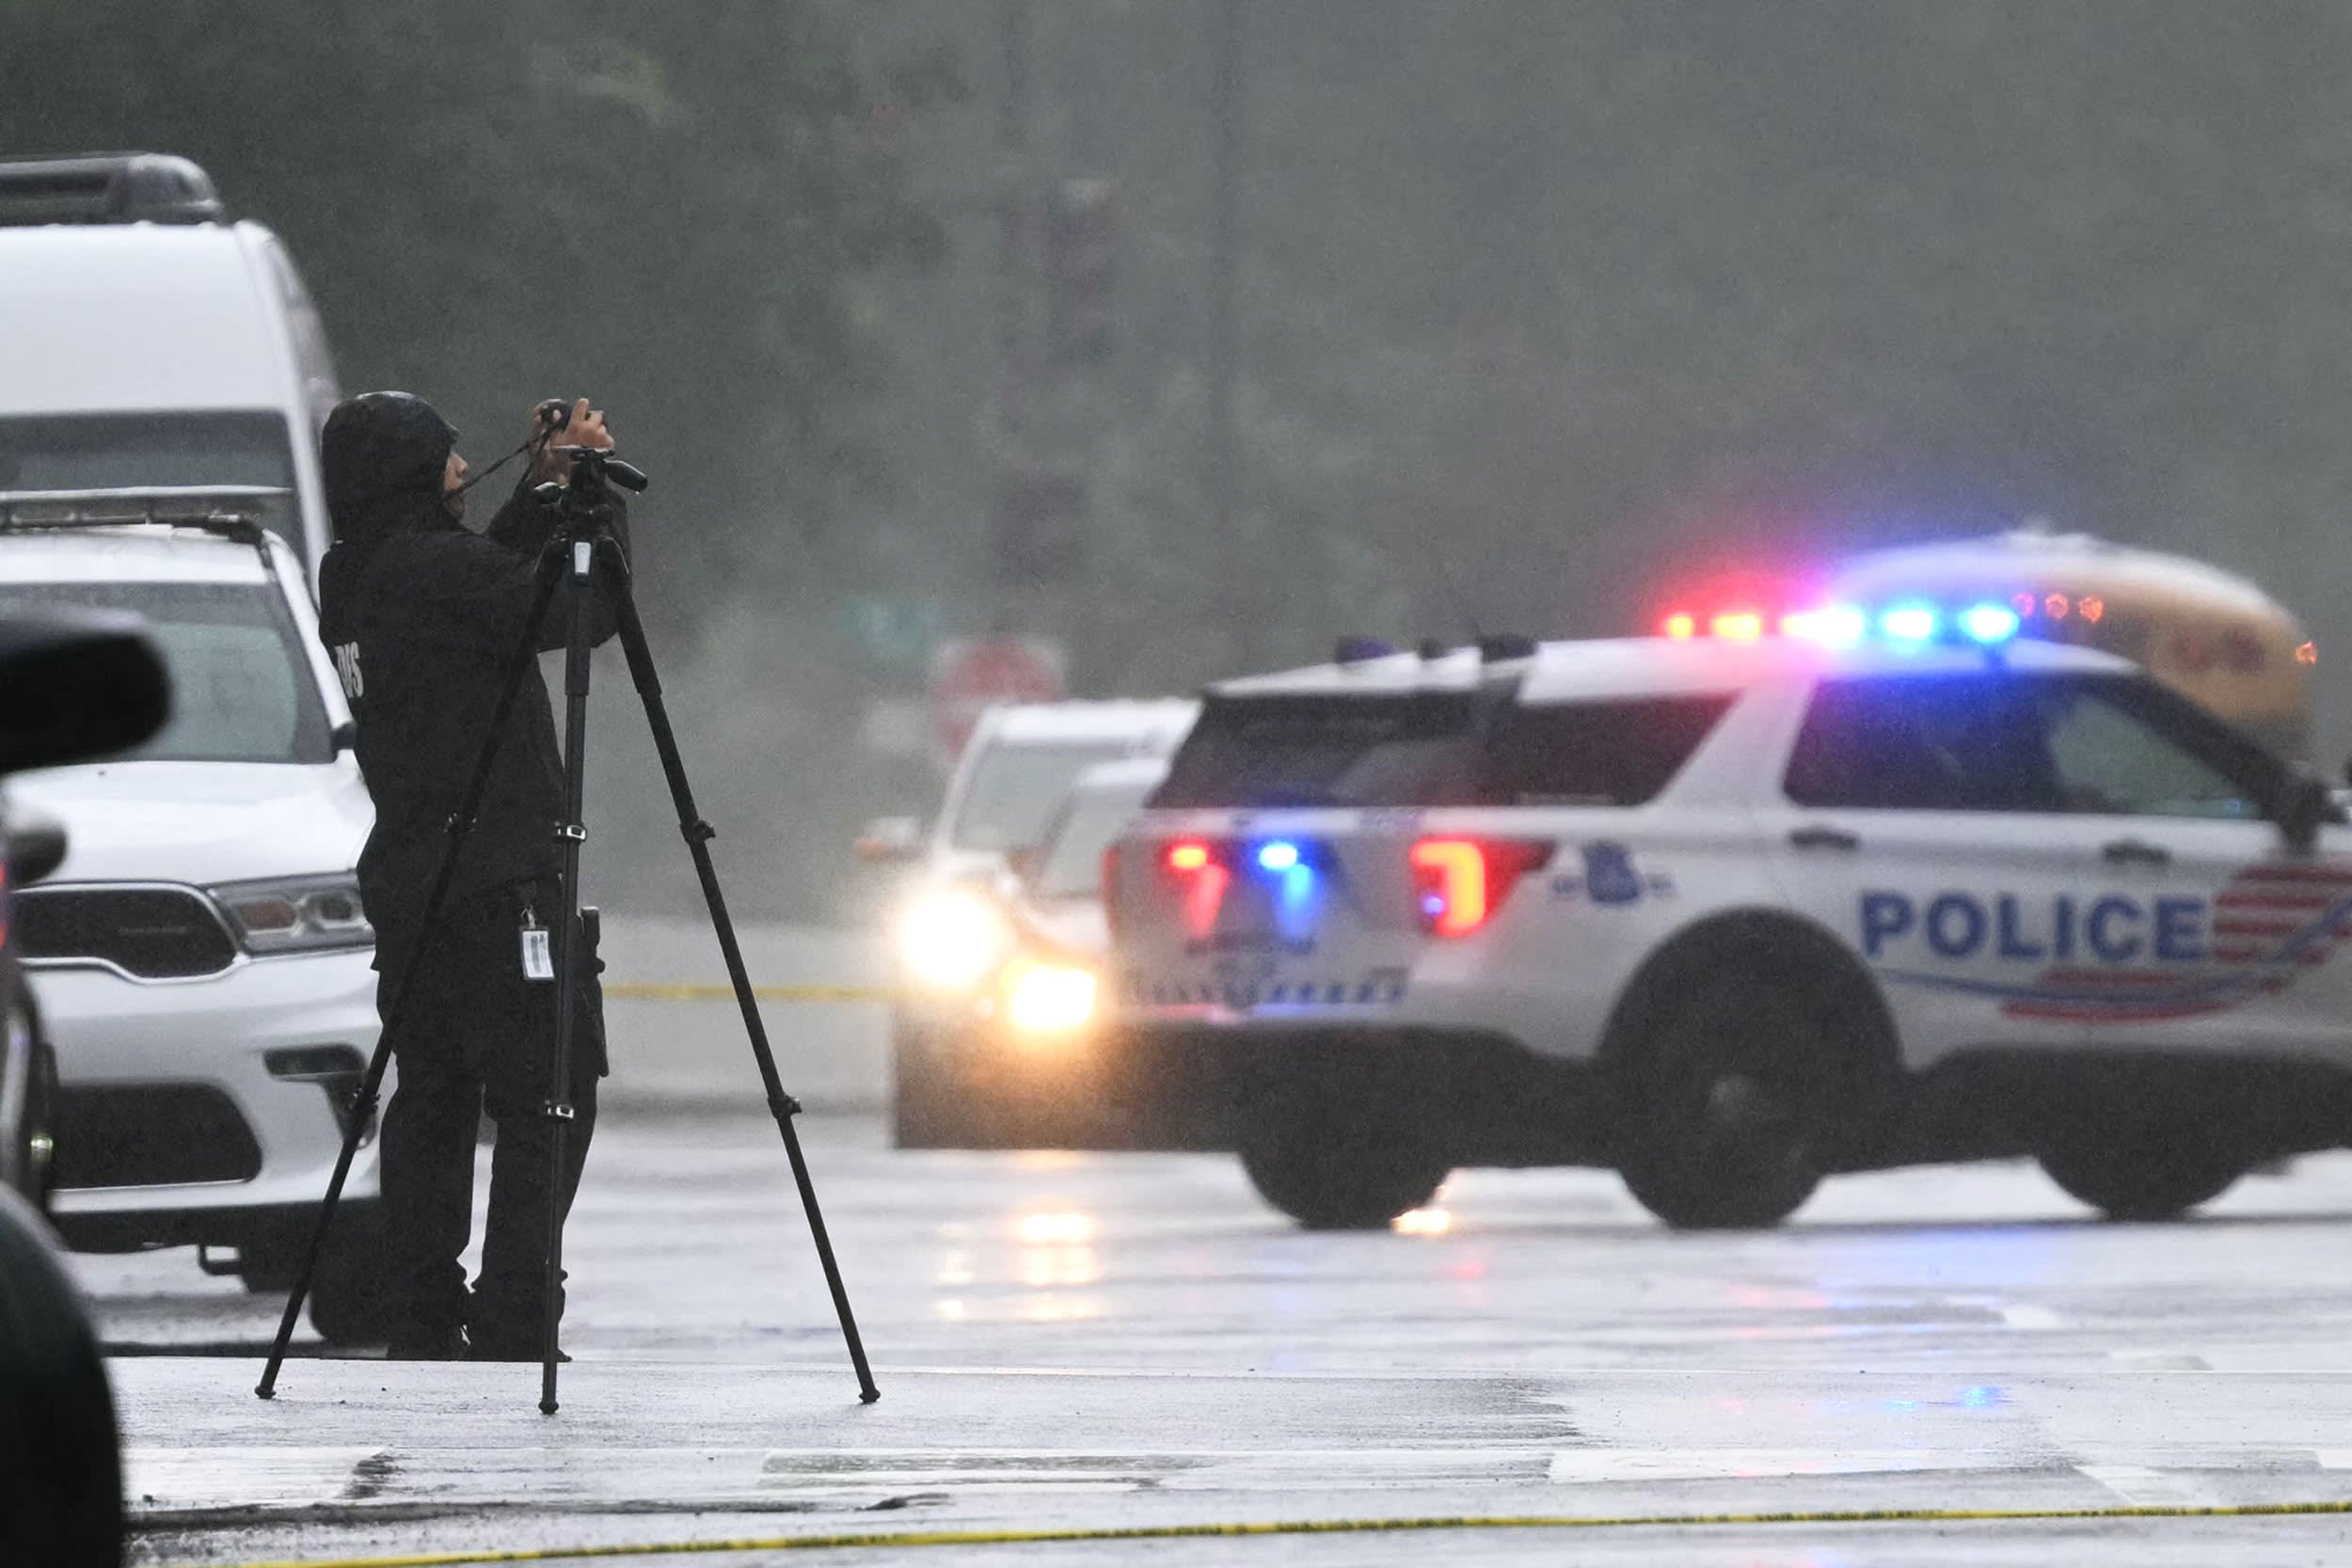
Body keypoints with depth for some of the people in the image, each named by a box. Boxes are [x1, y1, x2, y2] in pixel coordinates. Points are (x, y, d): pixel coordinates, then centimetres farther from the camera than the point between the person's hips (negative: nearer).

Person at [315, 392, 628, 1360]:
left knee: (430, 1105, 12)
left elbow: (495, 584, 22)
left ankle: (422, 1332, 10)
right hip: (499, 890, -9)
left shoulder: (353, 581, 10)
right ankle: (509, 1334, -12)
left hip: (407, 882, 9)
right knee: (544, 1108, -7)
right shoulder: (431, 570, -16)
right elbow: (580, 610, -18)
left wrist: (542, 491, 13)